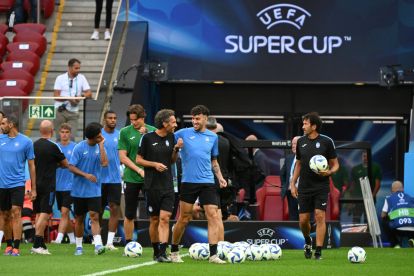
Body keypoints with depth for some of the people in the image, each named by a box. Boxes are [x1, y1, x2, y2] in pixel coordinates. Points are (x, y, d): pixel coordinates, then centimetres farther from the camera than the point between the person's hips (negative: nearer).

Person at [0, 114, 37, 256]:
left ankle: (16, 247, -15)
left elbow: (31, 166, 3)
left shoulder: (26, 142, -1)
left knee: (16, 213, -13)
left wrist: (33, 189, 2)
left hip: (17, 184, -4)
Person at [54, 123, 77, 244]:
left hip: (70, 185, -5)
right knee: (64, 213, 11)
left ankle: (59, 238, -19)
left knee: (64, 212, -13)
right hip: (58, 185, 5)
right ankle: (72, 239, 23)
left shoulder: (75, 147, -3)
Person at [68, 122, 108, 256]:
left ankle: (98, 244, -23)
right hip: (79, 190, -1)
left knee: (94, 217, -13)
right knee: (79, 218, 9)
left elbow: (104, 163, -14)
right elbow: (71, 167, -7)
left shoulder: (99, 147, 2)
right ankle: (79, 246, 21)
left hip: (94, 190, 1)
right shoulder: (79, 148, -6)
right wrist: (85, 175, -19)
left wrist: (101, 145, -13)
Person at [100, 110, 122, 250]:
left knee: (115, 209, -5)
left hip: (115, 179, 1)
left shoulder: (120, 135, 6)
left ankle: (110, 241, -3)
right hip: (100, 178, -1)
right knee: (99, 210, 5)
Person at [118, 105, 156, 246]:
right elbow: (123, 157, -4)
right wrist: (139, 170, -12)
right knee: (129, 215, 4)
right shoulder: (125, 132, 0)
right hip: (131, 178, -1)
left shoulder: (152, 131, 4)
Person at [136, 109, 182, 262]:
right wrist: (155, 164, -13)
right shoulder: (147, 138, -6)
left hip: (167, 185, 3)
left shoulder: (171, 137, 8)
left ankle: (162, 253, -14)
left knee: (164, 218, -9)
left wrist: (176, 149, -2)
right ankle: (156, 251, 19)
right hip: (152, 185, -3)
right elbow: (139, 160, -1)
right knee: (154, 220, 5)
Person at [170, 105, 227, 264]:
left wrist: (220, 177, 9)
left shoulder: (213, 137, 12)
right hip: (188, 182, -2)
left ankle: (213, 255, -9)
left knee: (213, 216, -8)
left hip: (207, 182, 3)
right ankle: (174, 251, 19)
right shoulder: (183, 133, 2)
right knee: (184, 219, 3)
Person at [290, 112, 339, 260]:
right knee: (303, 220, 2)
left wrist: (329, 172, -19)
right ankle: (308, 241, 32)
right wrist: (292, 183, 11)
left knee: (320, 216, -11)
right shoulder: (301, 141, 7)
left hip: (321, 186, -3)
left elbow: (335, 164, 2)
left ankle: (318, 251, -7)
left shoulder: (326, 142, -4)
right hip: (304, 187, 3)